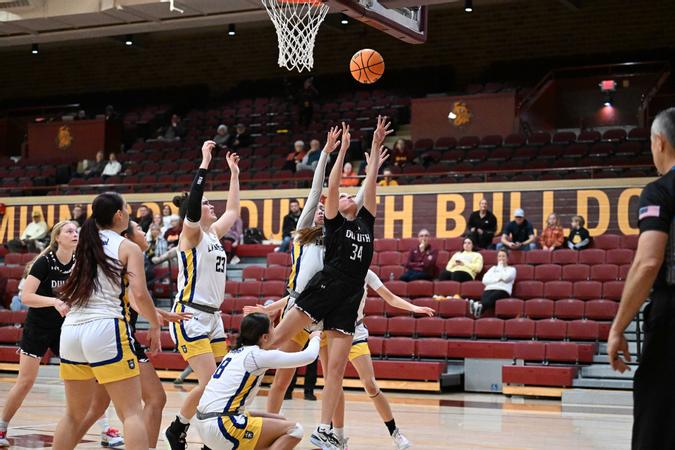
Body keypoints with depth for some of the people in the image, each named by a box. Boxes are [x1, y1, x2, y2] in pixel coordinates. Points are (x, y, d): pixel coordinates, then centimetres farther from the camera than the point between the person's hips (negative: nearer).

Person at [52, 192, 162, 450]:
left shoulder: (85, 244, 18)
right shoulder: (128, 248, 1)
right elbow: (140, 295, -10)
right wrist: (155, 325, 5)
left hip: (71, 331, 6)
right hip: (106, 330, -6)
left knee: (74, 414, 18)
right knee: (132, 412, -4)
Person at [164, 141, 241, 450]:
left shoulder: (214, 234, 14)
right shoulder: (190, 234, -7)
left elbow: (232, 210, 27)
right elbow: (191, 204, -25)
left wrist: (234, 174, 26)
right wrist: (205, 163, -24)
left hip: (213, 317, 8)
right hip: (190, 317, -8)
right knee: (209, 382, -14)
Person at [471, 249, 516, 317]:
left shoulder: (511, 269, 23)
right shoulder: (493, 268, 33)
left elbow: (506, 277, -2)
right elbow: (484, 280, 15)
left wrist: (500, 266, 14)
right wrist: (498, 278, 1)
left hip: (502, 290, -3)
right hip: (489, 289, 3)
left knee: (491, 297, -41)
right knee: (484, 298, -38)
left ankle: (479, 304, -72)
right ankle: (478, 307, -71)